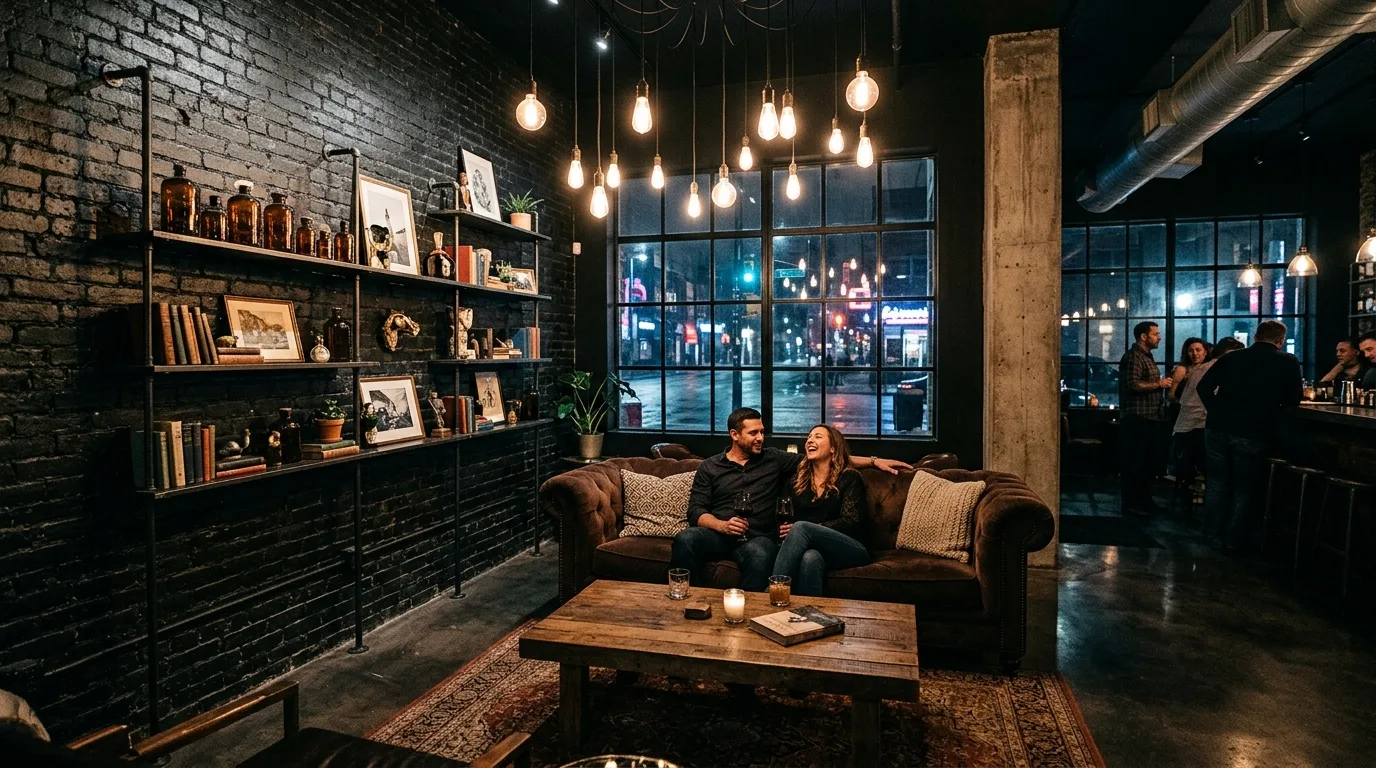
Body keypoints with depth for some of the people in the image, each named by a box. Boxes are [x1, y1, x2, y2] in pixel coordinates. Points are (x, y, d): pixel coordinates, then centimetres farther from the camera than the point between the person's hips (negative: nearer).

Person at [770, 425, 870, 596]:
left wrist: (806, 530, -17)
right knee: (810, 557, -38)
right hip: (813, 547, 2)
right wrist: (784, 529, -10)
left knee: (802, 527, -33)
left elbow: (849, 522, -6)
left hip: (851, 550, -2)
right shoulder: (796, 479, 18)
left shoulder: (849, 478, 6)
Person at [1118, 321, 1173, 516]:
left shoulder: (1147, 357, 20)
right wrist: (1159, 384, -13)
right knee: (1134, 463, -5)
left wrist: (1162, 384, 9)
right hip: (1137, 419, -10)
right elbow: (1133, 385, -24)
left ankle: (1144, 500, 25)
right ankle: (1131, 503, 1)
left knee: (1148, 462, 16)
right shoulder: (1133, 356, -12)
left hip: (1150, 418, 10)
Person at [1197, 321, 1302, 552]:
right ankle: (1234, 541, 15)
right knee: (1244, 487, 10)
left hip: (1218, 427, 2)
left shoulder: (1232, 357, 8)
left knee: (1217, 481, 14)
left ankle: (1213, 534, 22)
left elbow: (1203, 387, 5)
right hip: (1253, 433, -2)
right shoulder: (1288, 361, 2)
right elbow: (1293, 400, 7)